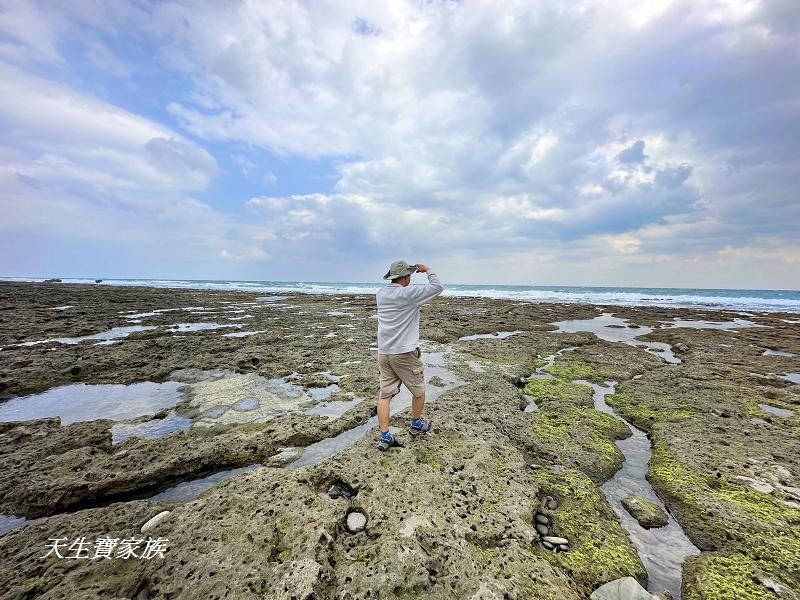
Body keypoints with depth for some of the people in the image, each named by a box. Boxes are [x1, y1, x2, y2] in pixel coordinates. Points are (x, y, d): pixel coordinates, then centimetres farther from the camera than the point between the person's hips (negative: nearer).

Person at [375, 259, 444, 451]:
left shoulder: (380, 294, 5)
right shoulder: (409, 293, -14)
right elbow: (438, 287, -7)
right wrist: (427, 270, 7)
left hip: (383, 353, 6)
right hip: (405, 354, -6)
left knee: (385, 394, 9)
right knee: (418, 390, 16)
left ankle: (385, 437, 13)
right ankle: (416, 425, 35)